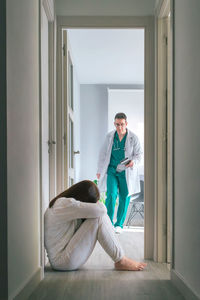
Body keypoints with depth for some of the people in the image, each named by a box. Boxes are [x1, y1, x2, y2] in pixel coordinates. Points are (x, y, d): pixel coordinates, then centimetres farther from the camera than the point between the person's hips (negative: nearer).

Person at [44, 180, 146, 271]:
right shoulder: (65, 203, -21)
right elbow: (100, 209, -27)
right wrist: (96, 203, -5)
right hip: (61, 262, -10)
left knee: (101, 215, 2)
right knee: (99, 217, -20)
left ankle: (121, 258, -2)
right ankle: (121, 261, -11)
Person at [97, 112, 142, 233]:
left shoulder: (133, 138, -5)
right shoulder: (109, 136, 1)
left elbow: (139, 154, 2)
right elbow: (103, 154, 10)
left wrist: (133, 162, -20)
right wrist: (100, 170, 12)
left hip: (126, 173, 0)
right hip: (112, 170, 1)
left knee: (124, 198, 6)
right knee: (111, 195, -12)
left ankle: (119, 224, 22)